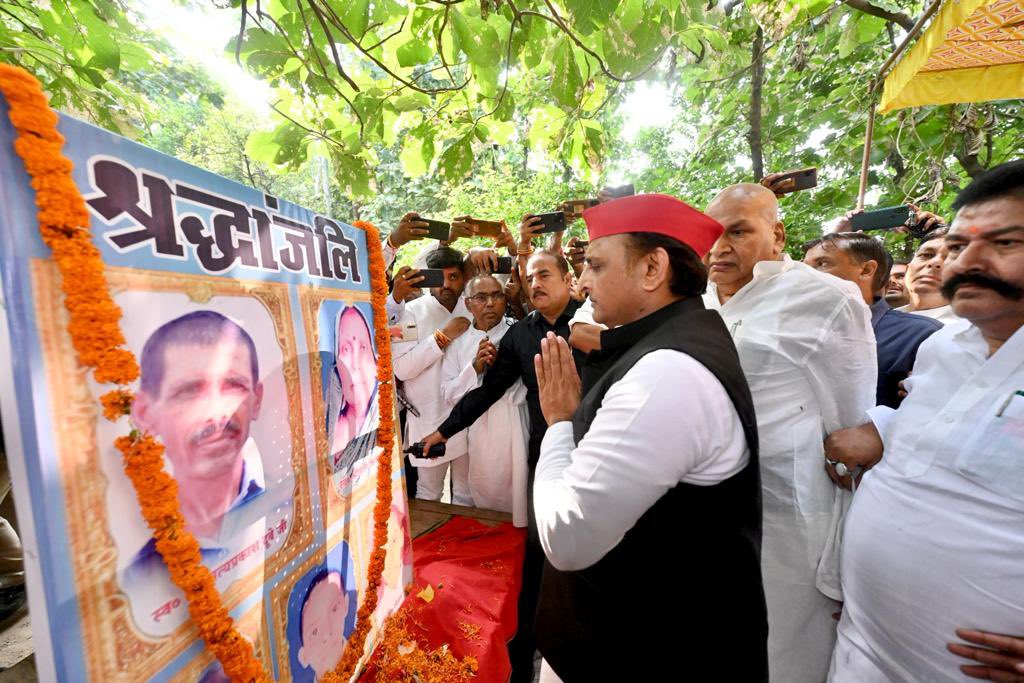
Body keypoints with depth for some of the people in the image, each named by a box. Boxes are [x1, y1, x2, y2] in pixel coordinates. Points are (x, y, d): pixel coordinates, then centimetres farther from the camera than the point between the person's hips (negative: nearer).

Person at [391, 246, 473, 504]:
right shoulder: (412, 312, -6)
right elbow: (400, 368, -15)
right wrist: (443, 336, -18)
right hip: (429, 418, -3)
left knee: (467, 494, 17)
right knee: (428, 494, 15)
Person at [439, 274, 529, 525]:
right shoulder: (459, 342, 3)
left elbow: (524, 392, -7)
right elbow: (448, 393, -2)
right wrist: (475, 367, -15)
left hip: (515, 434, -2)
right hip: (479, 435, 3)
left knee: (519, 501, 9)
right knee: (484, 499, 19)